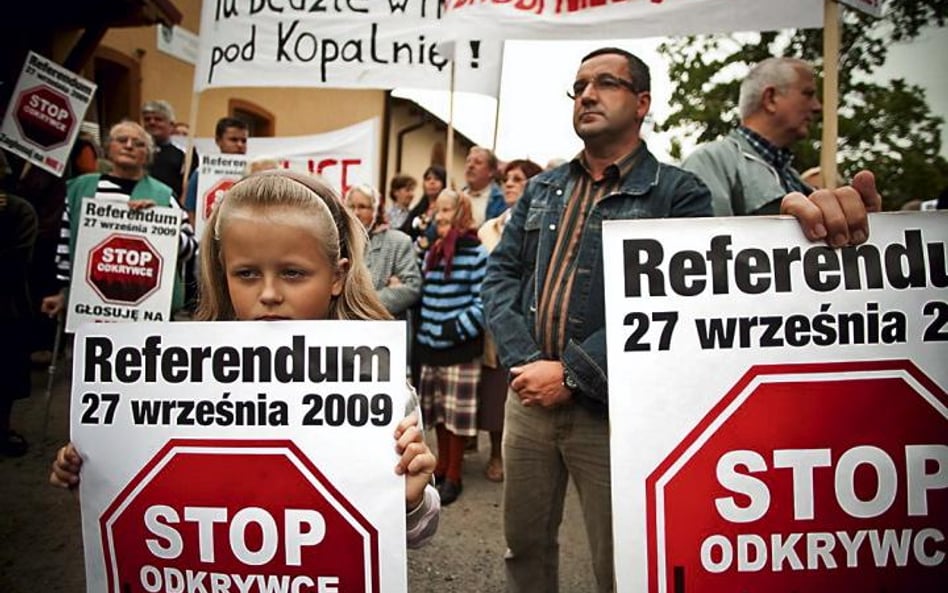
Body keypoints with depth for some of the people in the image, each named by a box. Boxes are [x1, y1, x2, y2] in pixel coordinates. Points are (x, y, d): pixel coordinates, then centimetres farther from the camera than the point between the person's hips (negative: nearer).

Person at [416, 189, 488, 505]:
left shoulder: (476, 253, -9)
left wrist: (456, 330, -18)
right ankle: (441, 465, 31)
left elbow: (483, 302, -13)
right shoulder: (431, 253, 14)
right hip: (430, 344, 7)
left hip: (461, 347, -7)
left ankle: (453, 476, 15)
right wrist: (423, 331, 9)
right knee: (437, 409, 15)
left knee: (458, 411, 2)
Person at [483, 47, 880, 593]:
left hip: (611, 409, -4)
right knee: (524, 541, 17)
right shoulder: (542, 189, 13)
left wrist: (570, 374, -21)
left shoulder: (679, 193, -3)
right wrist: (523, 361, -9)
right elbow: (502, 272, 7)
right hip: (529, 395, 5)